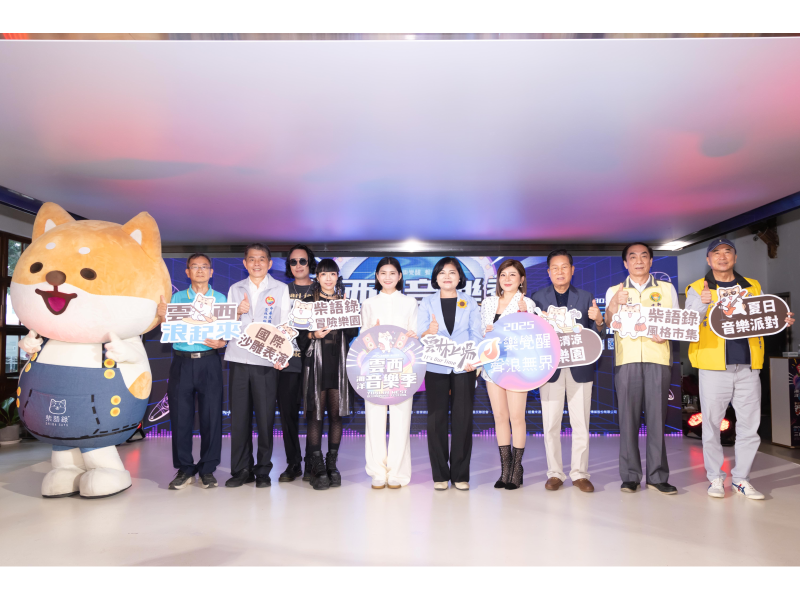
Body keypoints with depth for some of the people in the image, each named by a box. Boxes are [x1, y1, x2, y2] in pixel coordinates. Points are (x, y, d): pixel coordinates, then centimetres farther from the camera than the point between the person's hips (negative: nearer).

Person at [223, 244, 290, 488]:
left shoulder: (281, 289, 8)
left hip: (267, 360, -2)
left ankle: (263, 470, 13)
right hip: (239, 359, 2)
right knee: (239, 415, 4)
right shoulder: (235, 289, 14)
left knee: (265, 417, 0)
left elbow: (285, 326, 3)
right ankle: (241, 469, 16)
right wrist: (237, 312, -7)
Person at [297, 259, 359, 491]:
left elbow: (354, 331, 4)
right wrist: (314, 335, -15)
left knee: (336, 413, 3)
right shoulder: (308, 302, 8)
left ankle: (332, 465, 12)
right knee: (316, 414, -4)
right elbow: (299, 334, 3)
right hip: (316, 361, -2)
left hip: (339, 362, 2)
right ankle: (317, 468, 1)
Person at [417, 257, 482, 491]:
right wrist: (429, 332, -24)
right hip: (436, 368, 0)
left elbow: (476, 335, 3)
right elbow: (419, 336, 0)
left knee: (463, 419, 1)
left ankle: (460, 474, 12)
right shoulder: (427, 303, 8)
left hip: (464, 368, 0)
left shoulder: (469, 302, 9)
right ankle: (440, 474, 11)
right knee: (436, 419, 1)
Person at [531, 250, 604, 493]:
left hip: (579, 367, 1)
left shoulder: (585, 297, 8)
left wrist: (598, 321, -16)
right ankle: (555, 473, 15)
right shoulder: (538, 297, 6)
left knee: (581, 424, 4)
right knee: (551, 424, 3)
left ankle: (579, 473, 17)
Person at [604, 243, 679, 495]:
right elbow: (609, 323, 0)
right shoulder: (614, 291, 14)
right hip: (626, 359, 0)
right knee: (628, 418, -2)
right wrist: (615, 304, -21)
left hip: (658, 358, 0)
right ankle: (630, 476, 3)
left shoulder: (667, 289, 16)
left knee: (657, 417, -2)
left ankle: (658, 476, 5)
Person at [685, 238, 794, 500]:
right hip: (714, 367, -3)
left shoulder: (753, 287, 15)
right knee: (711, 424, 2)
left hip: (748, 366, 3)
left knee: (749, 424, 5)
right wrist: (702, 304, -28)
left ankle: (741, 478, 18)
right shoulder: (698, 289, 3)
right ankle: (716, 478, 15)